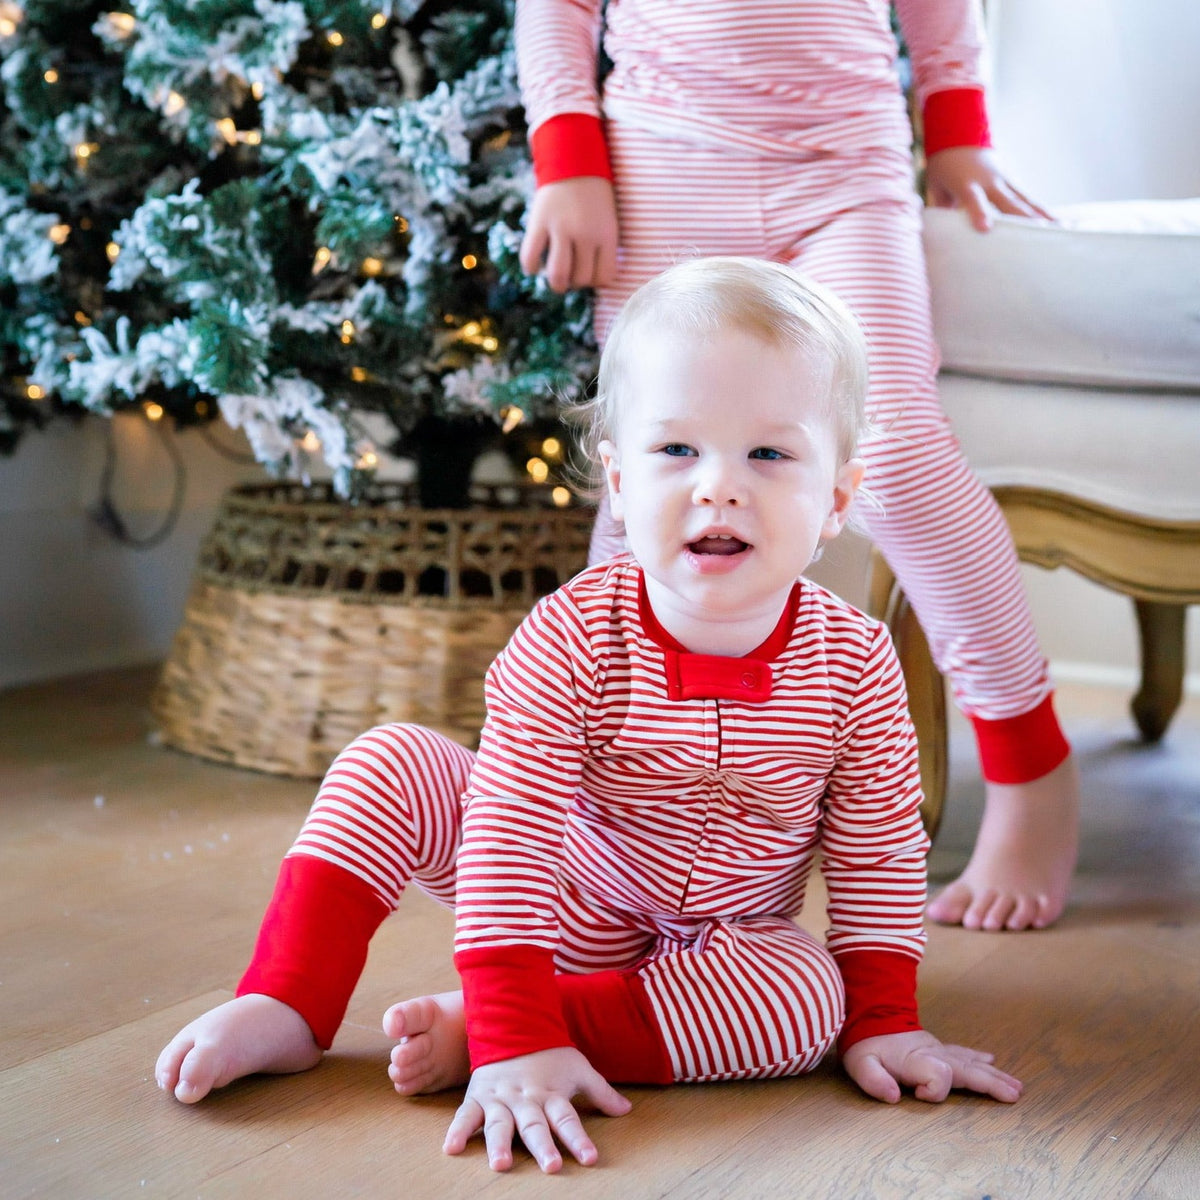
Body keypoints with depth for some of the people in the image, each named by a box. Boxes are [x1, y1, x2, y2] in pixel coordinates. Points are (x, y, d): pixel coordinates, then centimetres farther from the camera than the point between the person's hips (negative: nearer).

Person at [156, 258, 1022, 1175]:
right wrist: (517, 1041, -36)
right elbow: (509, 838, -30)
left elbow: (880, 851, -8)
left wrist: (884, 1022, -9)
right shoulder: (570, 641, -27)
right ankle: (288, 1006, -14)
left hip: (718, 944, 2)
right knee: (390, 763, -19)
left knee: (809, 998, -30)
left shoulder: (854, 664, -21)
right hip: (558, 902, -1)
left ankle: (468, 1029, -28)